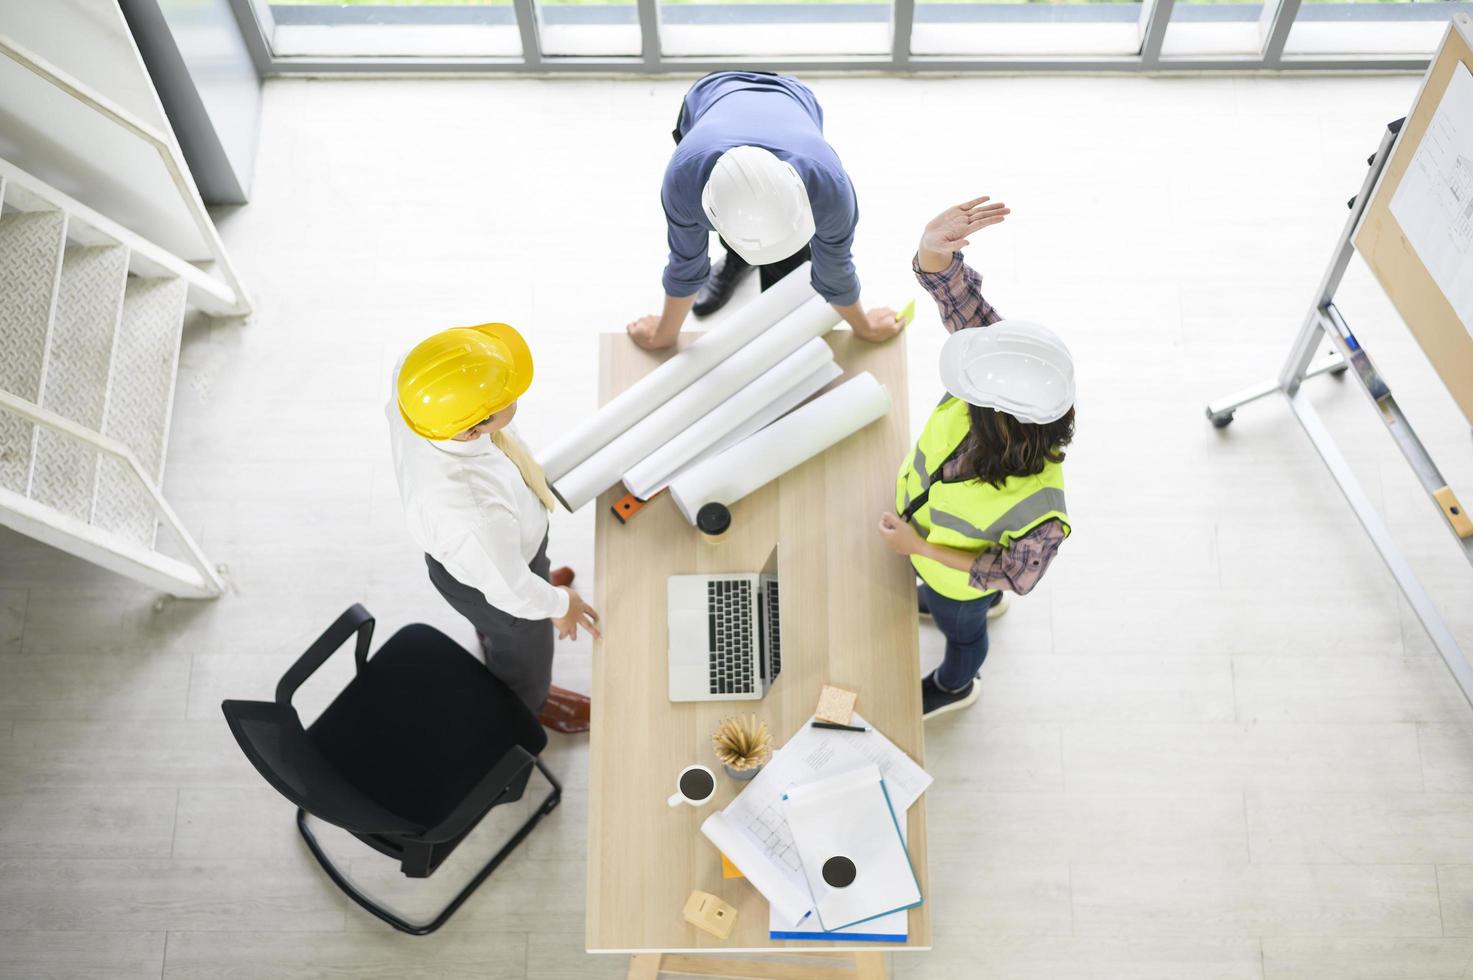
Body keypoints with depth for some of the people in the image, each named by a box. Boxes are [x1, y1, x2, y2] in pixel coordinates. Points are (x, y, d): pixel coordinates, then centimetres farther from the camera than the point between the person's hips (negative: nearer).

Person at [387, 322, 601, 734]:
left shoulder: (410, 375, -36)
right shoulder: (476, 515, -51)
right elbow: (508, 587, -28)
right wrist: (558, 604, -6)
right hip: (487, 574, -5)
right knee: (523, 649, 30)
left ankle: (490, 633, 75)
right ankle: (527, 705, 64)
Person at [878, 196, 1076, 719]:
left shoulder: (1036, 512, -48)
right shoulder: (1001, 380, -38)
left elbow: (1015, 575, -28)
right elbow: (956, 295, -40)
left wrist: (920, 548, -29)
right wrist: (933, 248, -62)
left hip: (958, 578, -4)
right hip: (925, 526, 5)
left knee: (961, 628, 31)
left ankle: (954, 686, 66)